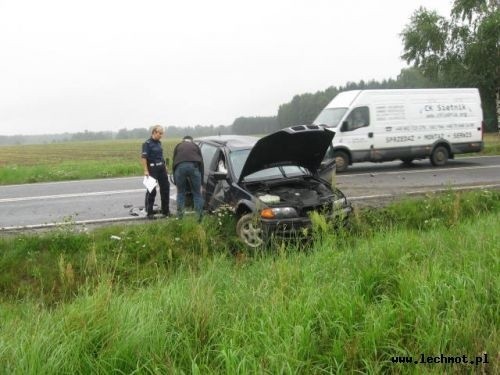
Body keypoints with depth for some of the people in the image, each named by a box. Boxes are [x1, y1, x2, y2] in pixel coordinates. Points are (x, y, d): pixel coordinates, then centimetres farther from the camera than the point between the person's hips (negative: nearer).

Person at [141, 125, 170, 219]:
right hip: (152, 169, -8)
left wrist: (165, 166, 18)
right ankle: (149, 212, 6)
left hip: (161, 168, 8)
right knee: (151, 191, -2)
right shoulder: (147, 143, -10)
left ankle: (165, 210, 22)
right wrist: (146, 170, -23)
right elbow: (143, 157, -17)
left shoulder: (159, 143, 13)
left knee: (165, 188, 11)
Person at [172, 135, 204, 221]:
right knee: (197, 193, 7)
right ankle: (200, 216, 2)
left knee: (180, 193, 15)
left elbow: (174, 162, 27)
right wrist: (201, 181, 28)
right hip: (194, 166, 0)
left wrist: (175, 181, 30)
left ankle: (180, 216, 15)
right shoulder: (195, 146, 30)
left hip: (180, 167, 1)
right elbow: (201, 162, 25)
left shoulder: (178, 146, 30)